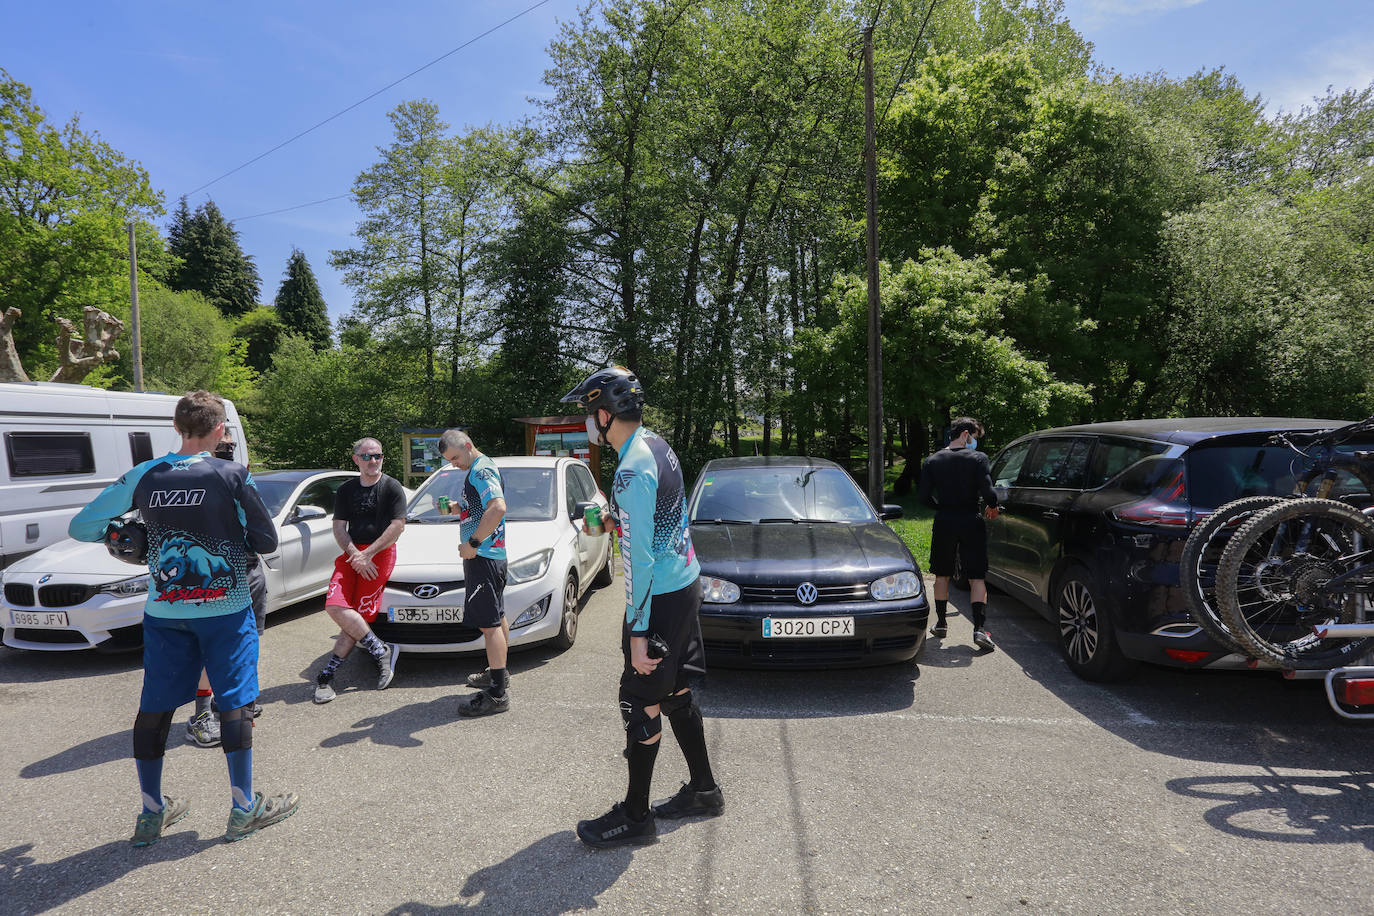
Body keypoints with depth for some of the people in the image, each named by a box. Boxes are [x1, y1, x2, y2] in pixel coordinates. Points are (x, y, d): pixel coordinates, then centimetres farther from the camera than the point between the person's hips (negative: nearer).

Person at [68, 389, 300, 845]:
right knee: (235, 702, 5)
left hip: (163, 611, 4)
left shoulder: (143, 476, -1)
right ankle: (243, 808, 14)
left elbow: (81, 526, 6)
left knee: (155, 706, 14)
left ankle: (151, 813, 26)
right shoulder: (232, 476, -12)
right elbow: (267, 540, -9)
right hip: (225, 609, -4)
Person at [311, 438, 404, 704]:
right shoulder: (346, 490, 15)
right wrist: (355, 556, -7)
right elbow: (339, 527, 9)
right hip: (352, 554, 4)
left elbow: (397, 526, -5)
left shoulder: (392, 487, 2)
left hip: (381, 553, -4)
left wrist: (367, 554, -11)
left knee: (359, 615, -10)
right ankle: (382, 652, -8)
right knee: (335, 607, -14)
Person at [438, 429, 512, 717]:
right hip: (492, 555, 11)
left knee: (490, 623, -10)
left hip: (484, 556, -11)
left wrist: (473, 542, -25)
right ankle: (499, 674, 34)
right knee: (497, 617, 20)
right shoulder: (479, 470, 19)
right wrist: (452, 508, 10)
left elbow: (498, 507, -30)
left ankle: (498, 694, -8)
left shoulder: (481, 470, -14)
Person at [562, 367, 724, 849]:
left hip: (660, 598, -9)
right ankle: (703, 790, 33)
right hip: (685, 584, 9)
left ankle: (635, 817, 16)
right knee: (676, 693, 19)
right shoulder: (657, 446, 8)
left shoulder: (632, 470, -22)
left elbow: (640, 556, -23)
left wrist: (637, 630, -19)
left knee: (641, 704, 2)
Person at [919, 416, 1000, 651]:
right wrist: (991, 507, 6)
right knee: (977, 578, 2)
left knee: (942, 575, 16)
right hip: (970, 523, -2)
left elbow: (925, 497, 0)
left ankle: (941, 624, 24)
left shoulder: (932, 461, 2)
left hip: (943, 524, 3)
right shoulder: (978, 459, -7)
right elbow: (988, 492, -15)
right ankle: (980, 628, -8)